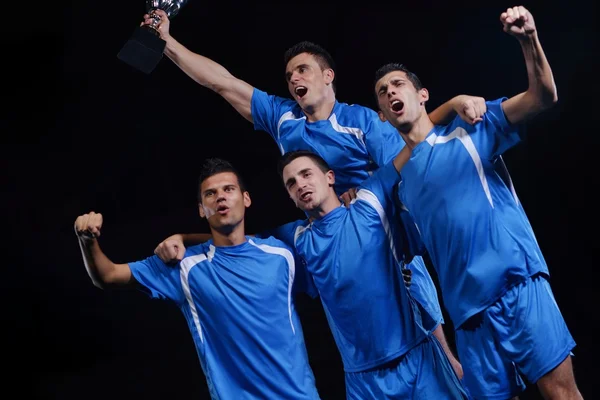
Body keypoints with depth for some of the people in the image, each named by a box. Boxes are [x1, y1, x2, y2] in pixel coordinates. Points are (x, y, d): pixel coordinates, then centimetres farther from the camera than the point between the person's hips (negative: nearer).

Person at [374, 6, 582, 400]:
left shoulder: (469, 129, 9)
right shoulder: (401, 178, 19)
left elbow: (543, 96, -4)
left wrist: (529, 39, -21)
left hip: (519, 283, -4)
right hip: (469, 307, 4)